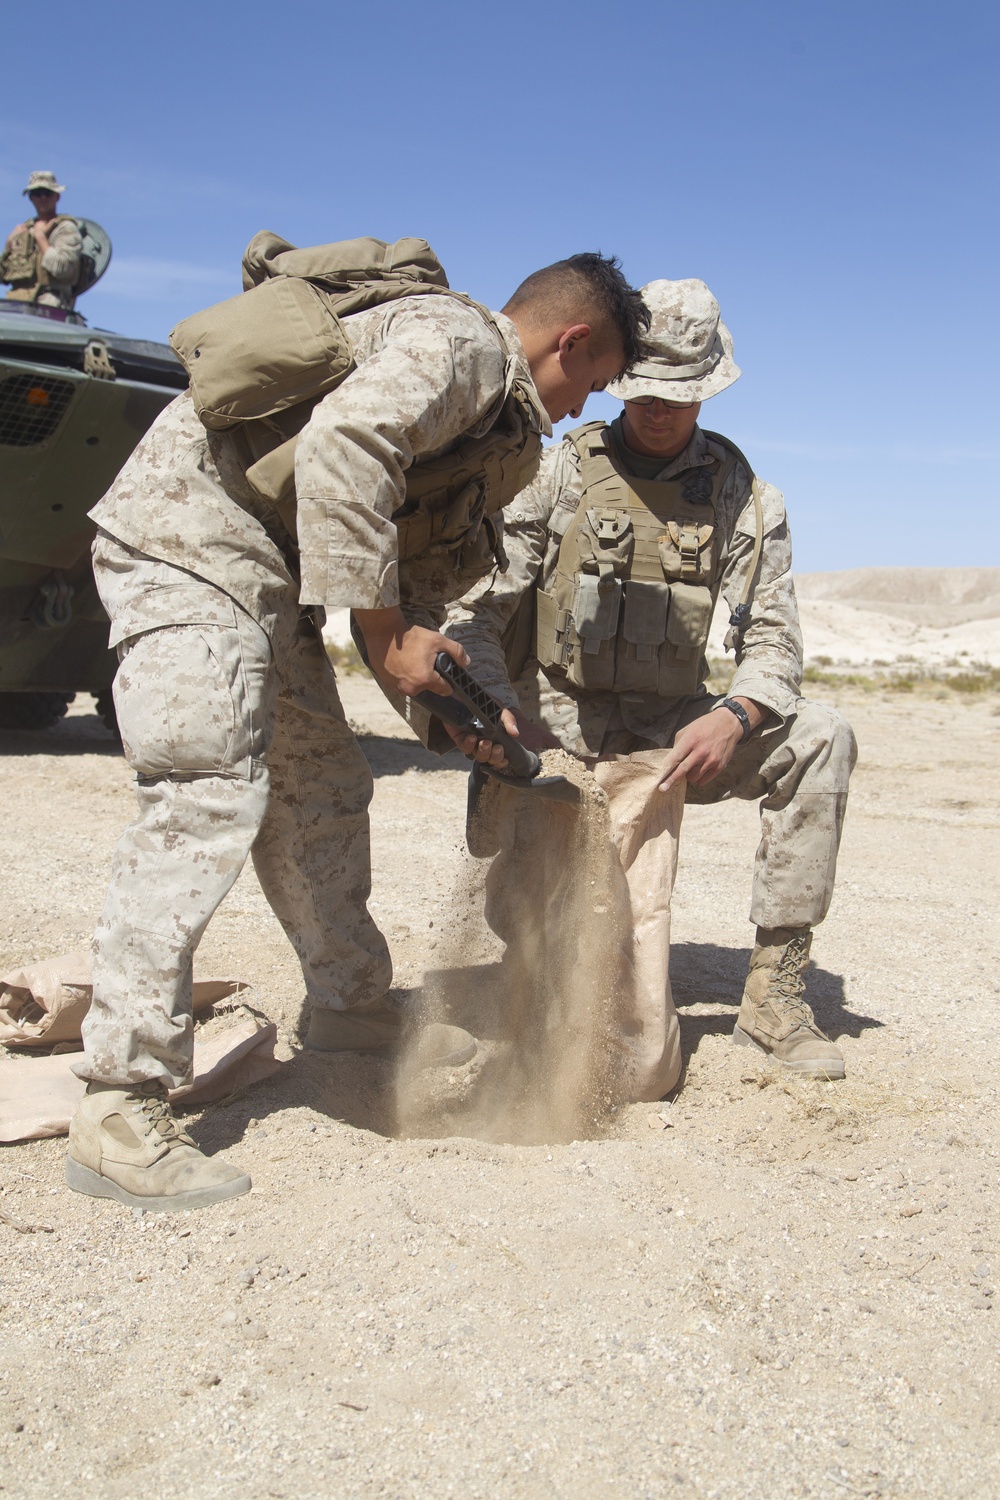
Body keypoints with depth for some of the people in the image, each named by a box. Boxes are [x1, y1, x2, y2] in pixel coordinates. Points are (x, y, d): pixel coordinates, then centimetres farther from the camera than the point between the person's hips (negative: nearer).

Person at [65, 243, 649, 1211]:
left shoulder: (499, 424, 22)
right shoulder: (459, 342, -9)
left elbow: (416, 573, 21)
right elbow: (341, 449, -27)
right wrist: (385, 634, -22)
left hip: (265, 575, 10)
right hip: (190, 531, -10)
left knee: (320, 790, 15)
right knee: (207, 801, -18)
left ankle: (350, 1008, 31)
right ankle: (118, 1108, -16)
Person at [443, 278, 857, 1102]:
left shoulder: (737, 488, 5)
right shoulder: (558, 471, -1)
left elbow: (773, 633, 0)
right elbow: (475, 612, -6)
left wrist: (733, 716, -22)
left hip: (667, 735, 2)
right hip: (554, 725, -2)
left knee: (820, 739, -23)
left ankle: (775, 992, -16)